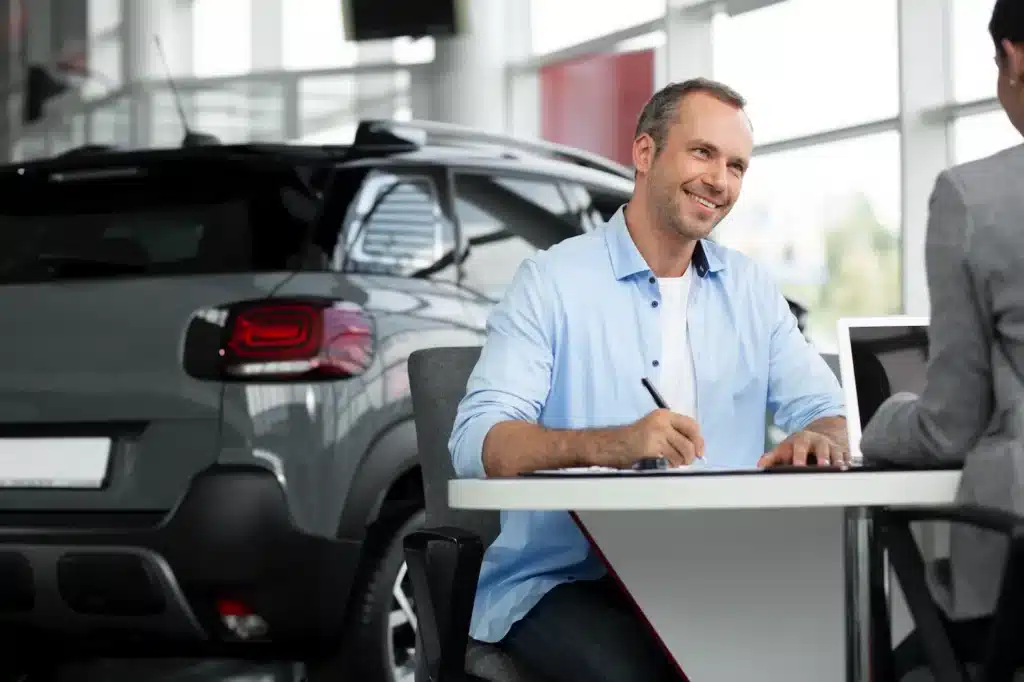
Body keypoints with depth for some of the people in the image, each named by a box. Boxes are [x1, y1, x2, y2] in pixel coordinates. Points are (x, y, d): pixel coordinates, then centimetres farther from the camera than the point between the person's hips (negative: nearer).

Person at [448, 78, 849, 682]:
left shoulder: (751, 289, 15)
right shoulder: (552, 282, -1)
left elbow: (825, 411, 12)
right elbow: (478, 444, -12)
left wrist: (819, 439, -15)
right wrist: (613, 444, -31)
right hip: (563, 582, -4)